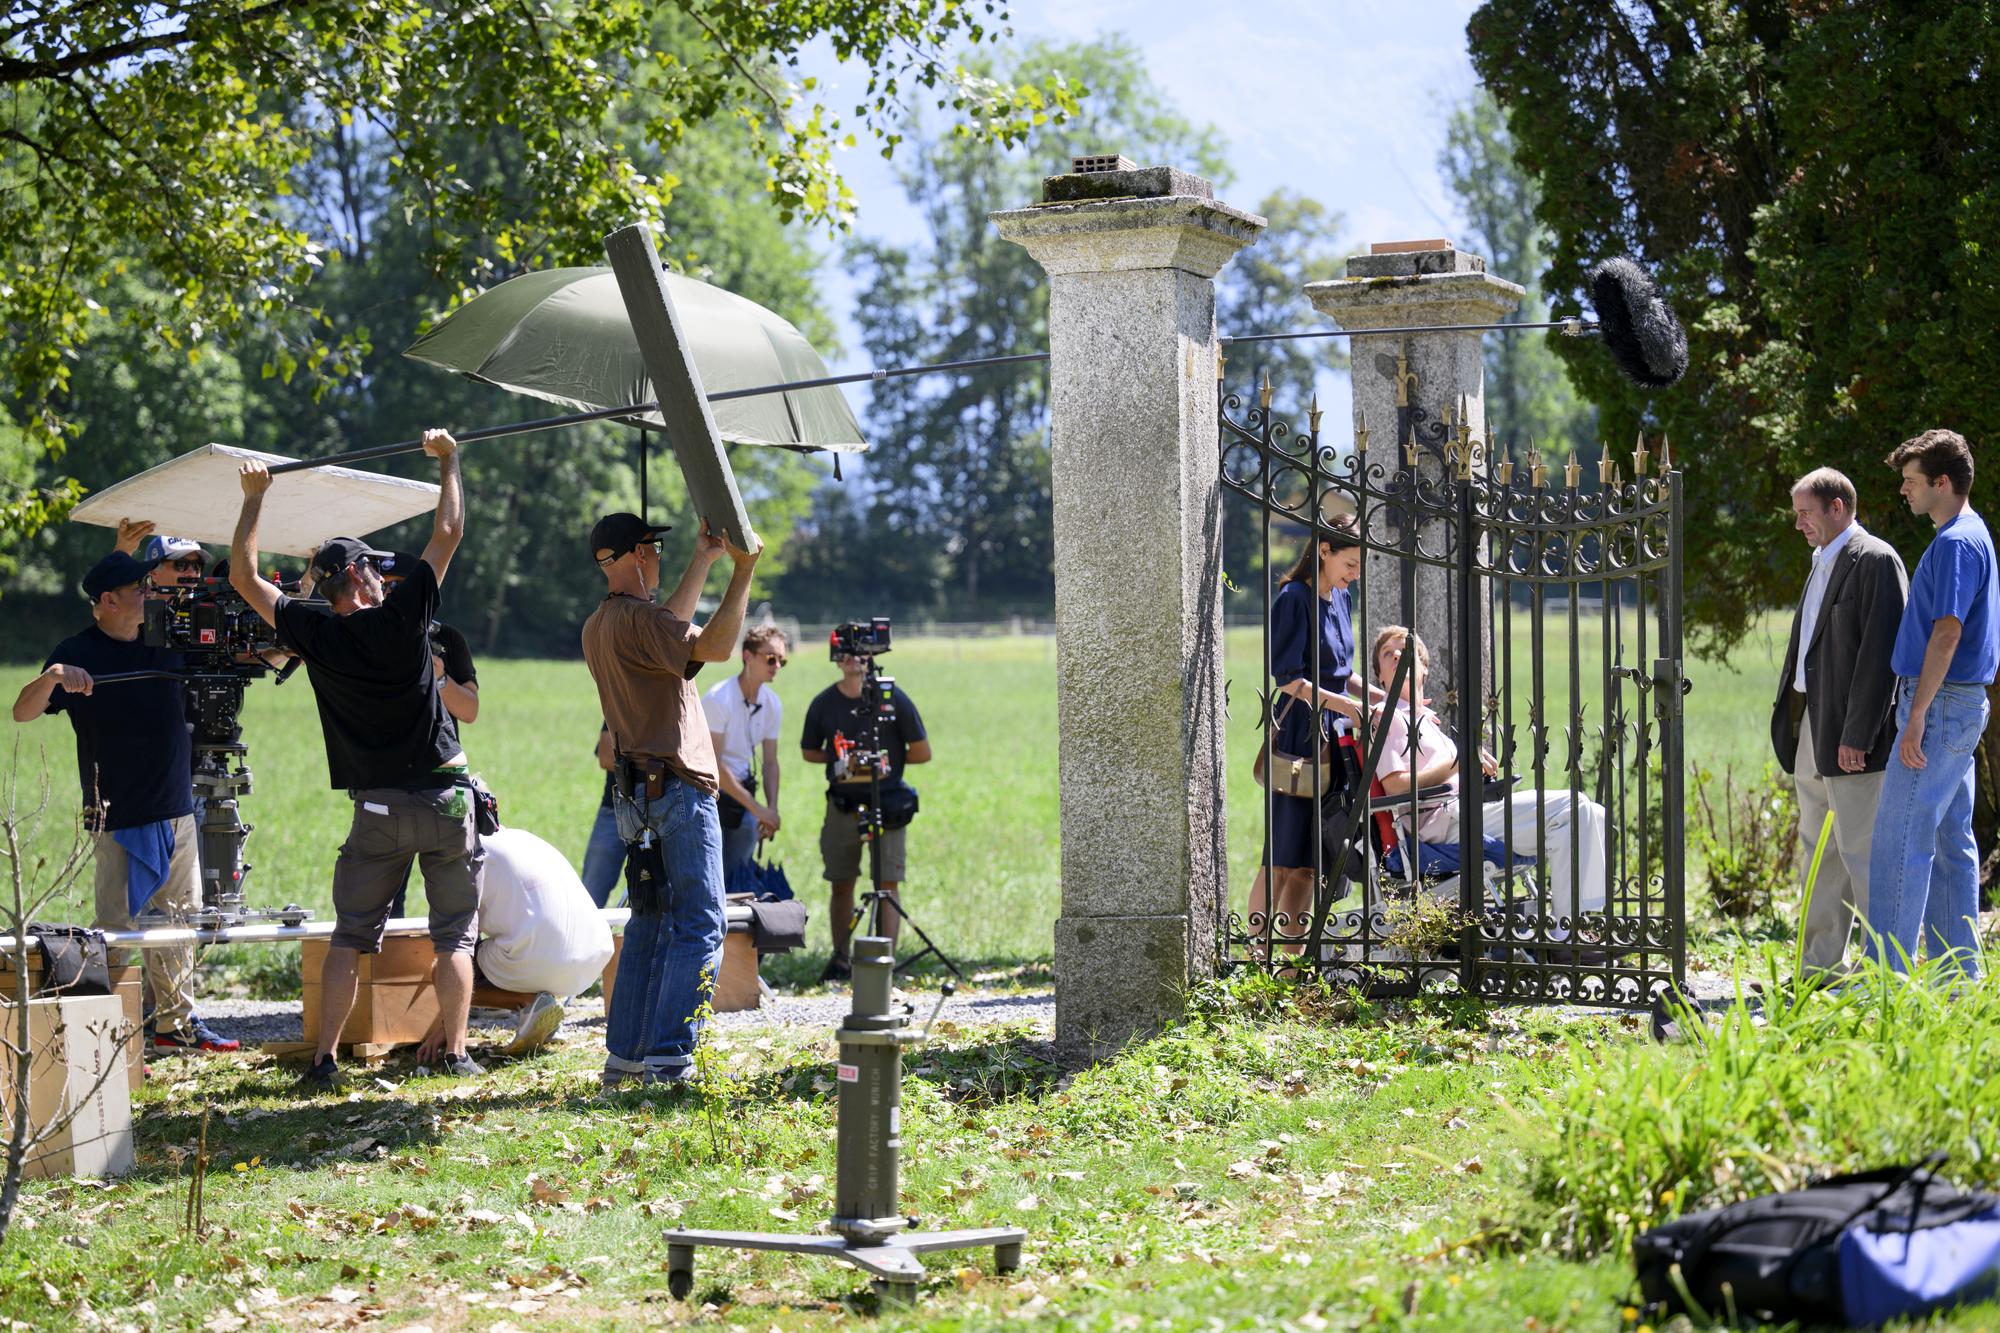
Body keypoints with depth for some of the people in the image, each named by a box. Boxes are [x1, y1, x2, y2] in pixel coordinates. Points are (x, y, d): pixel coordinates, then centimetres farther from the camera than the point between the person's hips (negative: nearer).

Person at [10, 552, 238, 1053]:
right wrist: (53, 676, -35)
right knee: (117, 930, -7)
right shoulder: (79, 653, -8)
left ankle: (177, 1021, 23)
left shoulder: (165, 643, 9)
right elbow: (23, 712, -16)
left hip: (178, 810, 7)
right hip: (120, 819, -7)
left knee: (179, 921, 13)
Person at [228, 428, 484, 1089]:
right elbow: (448, 533, -1)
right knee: (454, 934, 7)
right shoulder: (401, 616, -8)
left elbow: (244, 575, 7)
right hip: (444, 798, -2)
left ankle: (324, 1057, 1)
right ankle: (456, 1052, 4)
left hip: (377, 810, 2)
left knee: (350, 937, 7)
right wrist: (448, 460, 11)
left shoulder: (314, 633, -3)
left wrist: (254, 498, 16)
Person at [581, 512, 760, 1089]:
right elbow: (715, 646, -28)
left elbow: (672, 625, 27)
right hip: (678, 785, -9)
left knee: (649, 923, 14)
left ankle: (624, 1054, 15)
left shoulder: (598, 626, 14)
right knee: (699, 927, -7)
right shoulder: (637, 618, -15)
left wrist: (703, 559, 28)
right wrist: (742, 571, -20)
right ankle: (668, 1062, -10)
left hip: (640, 793, 9)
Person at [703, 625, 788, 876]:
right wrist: (757, 807, -22)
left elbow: (770, 762, 7)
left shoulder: (772, 703, 1)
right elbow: (713, 765, -22)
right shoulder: (718, 699, -20)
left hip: (743, 789, 7)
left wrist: (772, 809, -8)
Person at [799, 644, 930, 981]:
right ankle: (840, 959, 22)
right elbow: (809, 752, 16)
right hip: (843, 806, 3)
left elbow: (922, 752, 1)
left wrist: (886, 760, -5)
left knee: (888, 883, -7)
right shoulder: (823, 703, 3)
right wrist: (840, 760, 0)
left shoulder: (892, 698, -4)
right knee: (841, 884, 9)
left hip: (887, 804, -3)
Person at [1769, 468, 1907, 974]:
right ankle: (1819, 965, 17)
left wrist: (1857, 736, -20)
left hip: (1852, 733, -9)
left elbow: (1880, 651, -17)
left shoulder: (1875, 561, -10)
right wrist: (1789, 721, 13)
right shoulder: (1822, 563, 19)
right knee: (1818, 849, 11)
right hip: (1810, 728, 9)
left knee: (1861, 850, -8)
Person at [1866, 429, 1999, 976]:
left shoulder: (1956, 542, -15)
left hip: (1940, 705, -11)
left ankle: (1888, 977, -10)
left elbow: (1947, 633, -21)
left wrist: (1916, 716, -22)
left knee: (1900, 842, -10)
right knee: (1950, 842, 11)